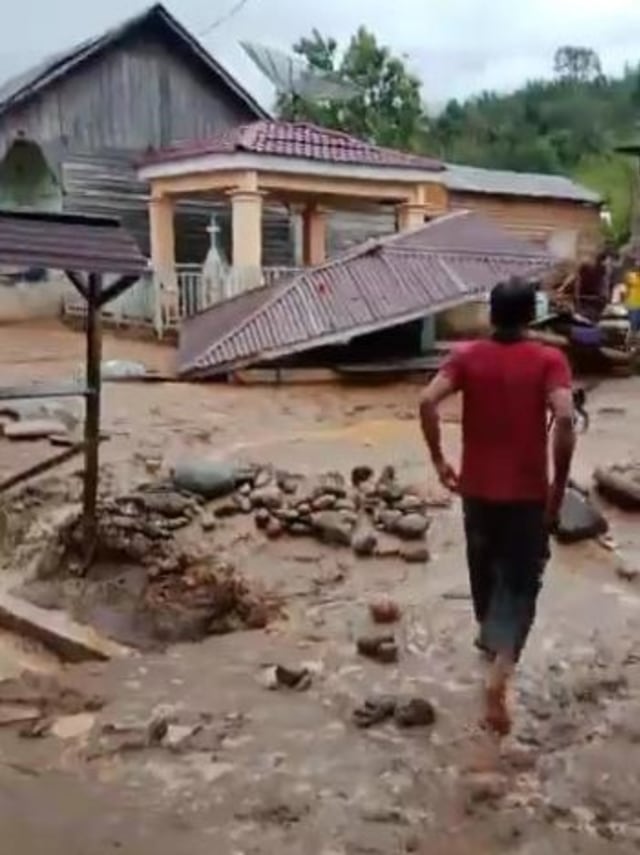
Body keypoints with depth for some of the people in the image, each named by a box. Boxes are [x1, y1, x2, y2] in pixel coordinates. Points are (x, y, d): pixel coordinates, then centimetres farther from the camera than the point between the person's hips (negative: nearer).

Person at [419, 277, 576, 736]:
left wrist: (439, 460, -4)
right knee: (521, 582, 6)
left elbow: (427, 402, -14)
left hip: (477, 487, 3)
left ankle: (491, 635, 48)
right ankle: (499, 672, -11)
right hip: (528, 492, -3)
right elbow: (565, 418, -22)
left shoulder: (468, 357, -1)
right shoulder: (549, 360, -8)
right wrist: (559, 484, -13)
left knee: (483, 567, 25)